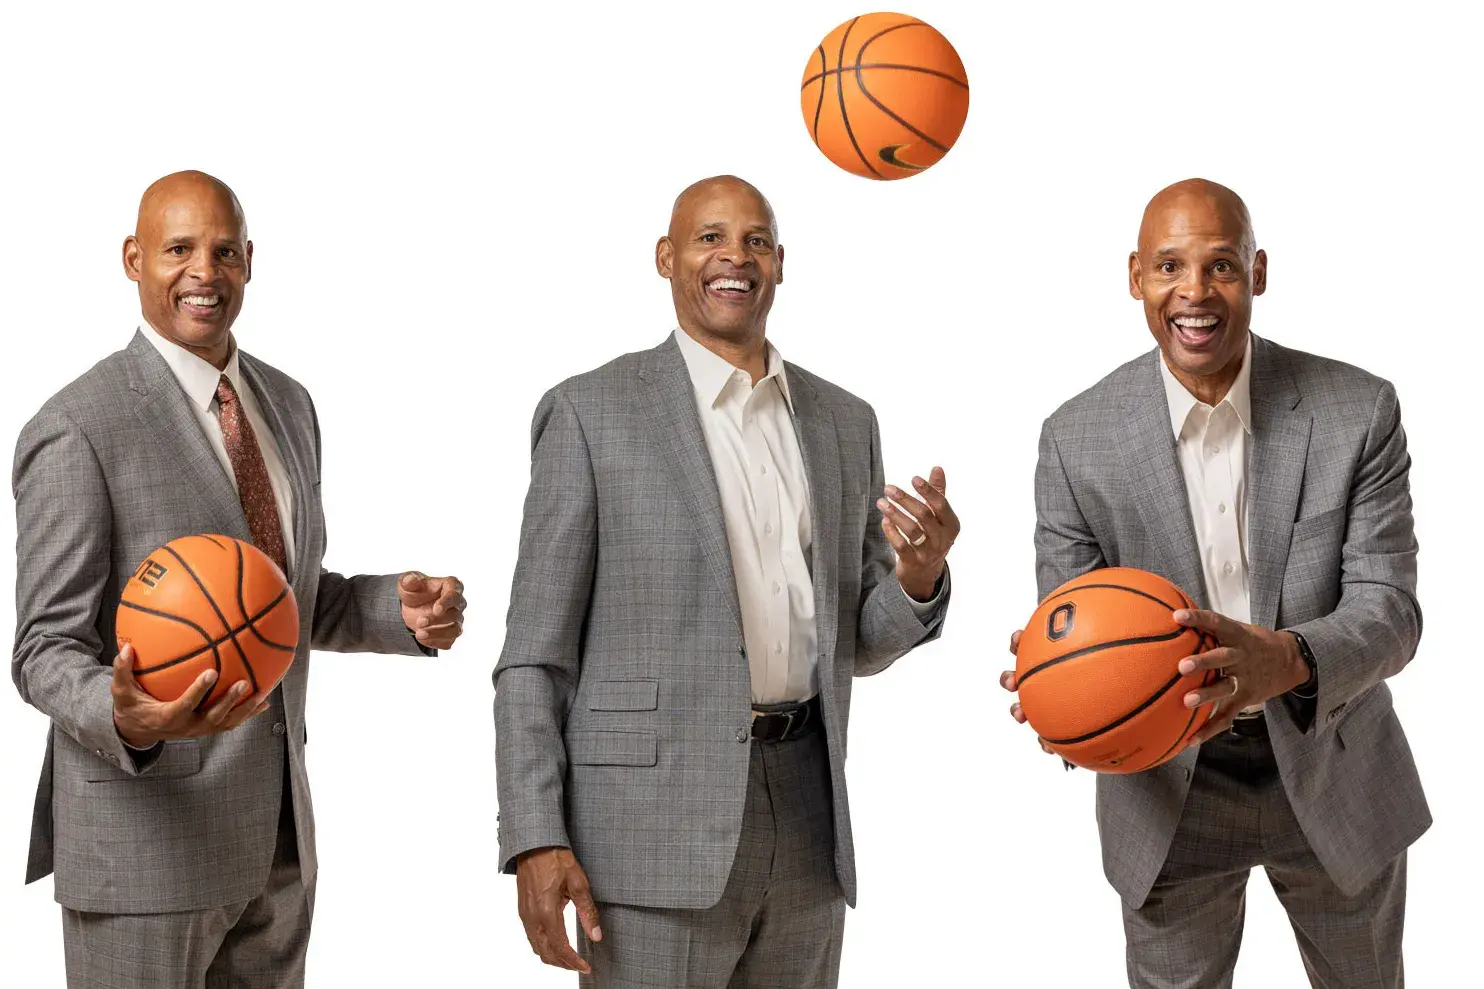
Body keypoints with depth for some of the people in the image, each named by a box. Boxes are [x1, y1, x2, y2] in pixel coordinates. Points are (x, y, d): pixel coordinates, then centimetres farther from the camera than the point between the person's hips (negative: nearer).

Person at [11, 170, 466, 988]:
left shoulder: (287, 405, 10)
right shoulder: (77, 429, -13)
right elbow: (47, 653, -13)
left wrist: (403, 609, -2)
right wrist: (128, 721, -35)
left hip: (277, 832, 7)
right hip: (144, 839, -7)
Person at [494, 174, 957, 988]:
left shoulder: (845, 423, 12)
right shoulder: (591, 411, -1)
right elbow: (535, 651, -3)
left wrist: (918, 579, -6)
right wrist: (536, 841, -12)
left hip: (806, 816, 5)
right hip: (656, 820, -4)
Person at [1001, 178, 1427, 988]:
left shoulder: (1359, 411, -13)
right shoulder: (1076, 438, -12)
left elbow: (1390, 612, -17)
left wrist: (1285, 660, -40)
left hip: (1334, 774, 1)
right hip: (1169, 787, 0)